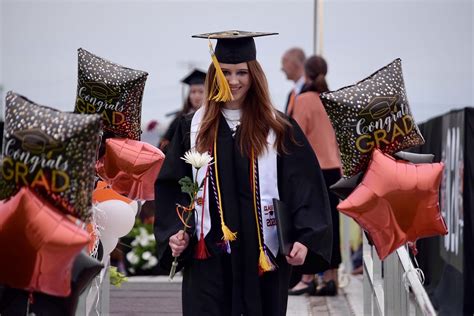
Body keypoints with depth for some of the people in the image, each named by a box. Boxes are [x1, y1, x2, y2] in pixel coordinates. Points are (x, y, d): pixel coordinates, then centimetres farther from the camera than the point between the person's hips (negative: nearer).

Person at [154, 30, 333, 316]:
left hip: (264, 258, 0)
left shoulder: (279, 130, 3)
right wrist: (176, 233, -8)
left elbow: (306, 188, -3)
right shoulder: (192, 129, 7)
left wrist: (304, 239, -16)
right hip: (209, 259, 0)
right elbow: (172, 188, 7)